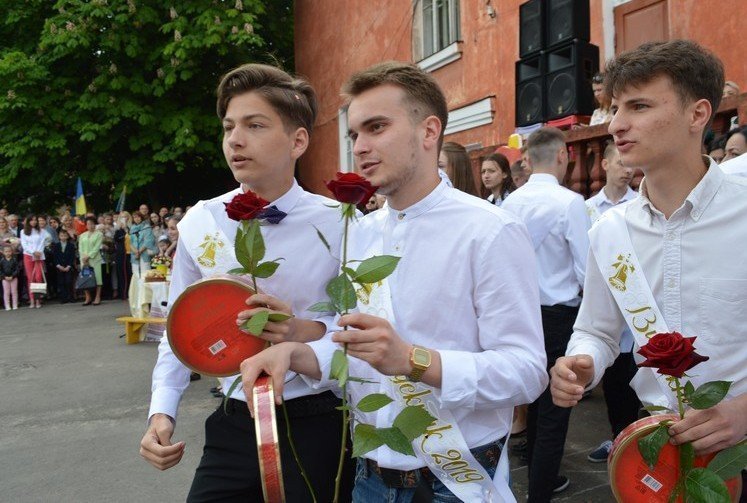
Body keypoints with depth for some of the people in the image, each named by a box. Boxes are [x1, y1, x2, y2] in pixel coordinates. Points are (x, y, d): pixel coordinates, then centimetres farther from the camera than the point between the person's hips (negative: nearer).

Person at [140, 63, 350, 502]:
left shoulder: (338, 225, -12)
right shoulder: (199, 222, -3)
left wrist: (306, 330, -24)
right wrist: (162, 411, 0)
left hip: (315, 428, -2)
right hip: (233, 424, 3)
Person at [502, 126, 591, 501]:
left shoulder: (510, 203, 0)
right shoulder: (570, 202, -16)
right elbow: (587, 272, -16)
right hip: (559, 313, -6)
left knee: (536, 400, 20)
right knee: (555, 407, 3)